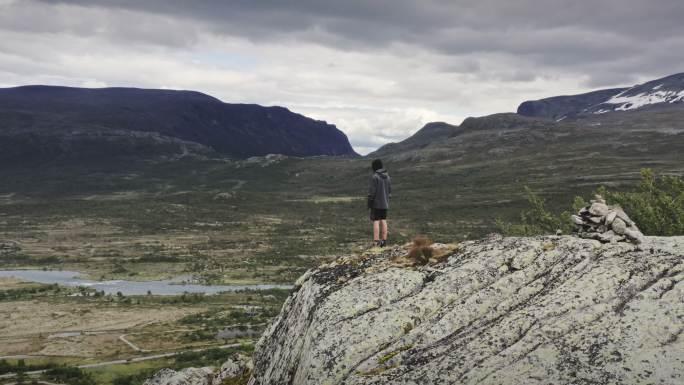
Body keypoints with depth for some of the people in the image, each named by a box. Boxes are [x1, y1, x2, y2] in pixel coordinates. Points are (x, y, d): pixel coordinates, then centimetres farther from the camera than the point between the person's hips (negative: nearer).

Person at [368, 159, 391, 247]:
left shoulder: (375, 176, -14)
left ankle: (376, 241, -7)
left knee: (376, 221, -4)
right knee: (383, 221, 10)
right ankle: (384, 240, 11)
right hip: (385, 203, 6)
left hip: (376, 203, -6)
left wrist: (369, 202, -9)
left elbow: (372, 190, -15)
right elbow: (389, 189, 13)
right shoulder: (387, 176, 8)